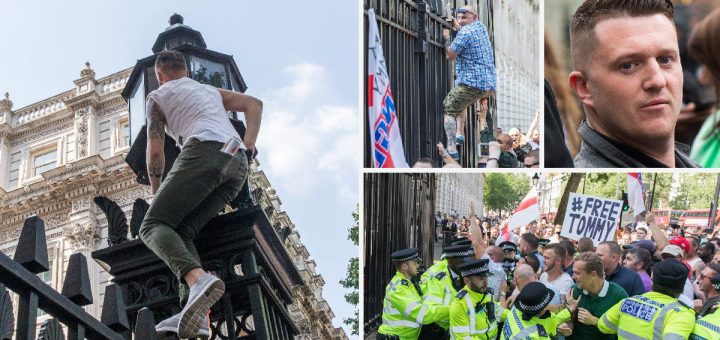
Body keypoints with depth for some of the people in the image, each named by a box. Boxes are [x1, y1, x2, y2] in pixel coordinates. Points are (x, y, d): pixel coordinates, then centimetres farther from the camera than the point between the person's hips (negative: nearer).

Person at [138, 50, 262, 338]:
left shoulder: (158, 96, 20)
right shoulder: (210, 90, 37)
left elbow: (155, 150, 15)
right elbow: (254, 104, 29)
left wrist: (156, 192, 29)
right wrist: (248, 145, 22)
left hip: (203, 151, -6)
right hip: (238, 164, 6)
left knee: (153, 226, -8)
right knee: (182, 232, 4)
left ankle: (197, 279, -41)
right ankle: (195, 312, -23)